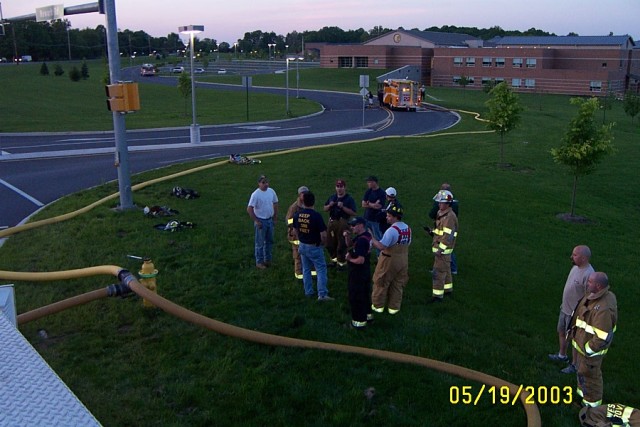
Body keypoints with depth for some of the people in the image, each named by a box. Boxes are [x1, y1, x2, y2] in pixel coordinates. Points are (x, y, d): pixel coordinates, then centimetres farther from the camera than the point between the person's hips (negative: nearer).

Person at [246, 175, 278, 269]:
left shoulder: (271, 191, -1)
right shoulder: (255, 194, -19)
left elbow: (275, 204, 12)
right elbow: (249, 209, -18)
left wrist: (275, 217, 9)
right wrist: (256, 221, -17)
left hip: (270, 220, 6)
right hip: (261, 221, -6)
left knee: (269, 241, 18)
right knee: (260, 243, 4)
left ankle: (267, 260, 33)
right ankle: (259, 262, 17)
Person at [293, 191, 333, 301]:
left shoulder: (297, 215, -4)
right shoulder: (316, 216, -21)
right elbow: (323, 235, -21)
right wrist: (323, 244, -2)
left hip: (302, 246, 6)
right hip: (314, 247, -5)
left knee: (306, 269, 18)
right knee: (321, 270, 3)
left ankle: (308, 291, 27)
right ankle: (322, 294, -1)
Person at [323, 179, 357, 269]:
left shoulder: (349, 199, -7)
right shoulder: (332, 197, 10)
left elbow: (353, 213, -14)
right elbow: (325, 209, 15)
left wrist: (343, 207, -21)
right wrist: (330, 205, -6)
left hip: (343, 223, -6)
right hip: (332, 222, 6)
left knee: (342, 244, 0)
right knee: (330, 242, 12)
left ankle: (341, 262, 13)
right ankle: (334, 258, 31)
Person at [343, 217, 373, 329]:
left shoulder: (361, 240, -29)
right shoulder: (366, 235, 2)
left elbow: (360, 260, -33)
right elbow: (350, 244, 12)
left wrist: (349, 259, -16)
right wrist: (347, 236, -7)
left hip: (358, 273, -10)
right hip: (365, 271, 10)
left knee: (355, 296, 4)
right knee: (365, 293, 23)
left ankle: (359, 320, 13)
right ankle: (367, 314, 38)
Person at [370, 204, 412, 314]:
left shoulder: (391, 230, -25)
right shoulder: (408, 228, -1)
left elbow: (381, 246, -29)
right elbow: (407, 244, 9)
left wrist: (371, 237, -21)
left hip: (389, 260, -7)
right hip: (403, 259, 7)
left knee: (381, 283, 12)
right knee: (398, 284, 17)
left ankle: (378, 305, 24)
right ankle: (394, 307, 26)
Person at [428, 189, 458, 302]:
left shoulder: (450, 217, -22)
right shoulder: (441, 214, 9)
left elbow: (448, 236, -25)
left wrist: (440, 250, -25)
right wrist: (431, 231, 2)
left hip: (443, 249, -10)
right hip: (440, 247, 10)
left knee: (438, 272, -6)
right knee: (445, 269, 22)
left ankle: (438, 295, 0)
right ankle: (448, 288, 36)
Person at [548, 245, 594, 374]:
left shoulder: (588, 274, -30)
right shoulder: (575, 267, -2)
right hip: (565, 308, 9)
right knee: (561, 332, 25)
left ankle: (575, 365, 28)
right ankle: (562, 355, 47)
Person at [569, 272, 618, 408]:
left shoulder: (603, 309, -36)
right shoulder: (593, 295, -7)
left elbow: (603, 338, -33)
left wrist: (588, 350, -21)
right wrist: (572, 328, 16)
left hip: (590, 349, -9)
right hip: (581, 342, 9)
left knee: (589, 374, 12)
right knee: (581, 370, 28)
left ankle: (592, 402, 33)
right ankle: (582, 391, 50)